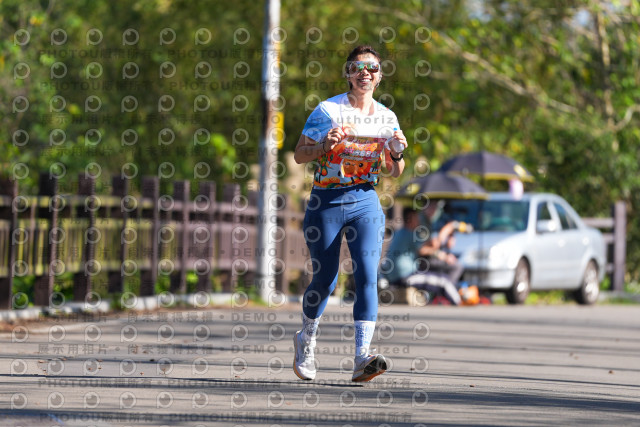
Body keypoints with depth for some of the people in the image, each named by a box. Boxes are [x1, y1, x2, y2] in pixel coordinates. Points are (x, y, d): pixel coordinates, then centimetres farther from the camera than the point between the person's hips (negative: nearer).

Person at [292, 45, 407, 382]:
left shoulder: (386, 117, 9)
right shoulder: (327, 110, -1)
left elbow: (394, 172, 14)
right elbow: (299, 155, -1)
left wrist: (396, 153, -7)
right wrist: (325, 145, -19)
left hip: (365, 202, 2)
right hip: (326, 202, -2)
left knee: (367, 275, -15)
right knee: (324, 279, 2)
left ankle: (362, 359, -23)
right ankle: (306, 341, 31)